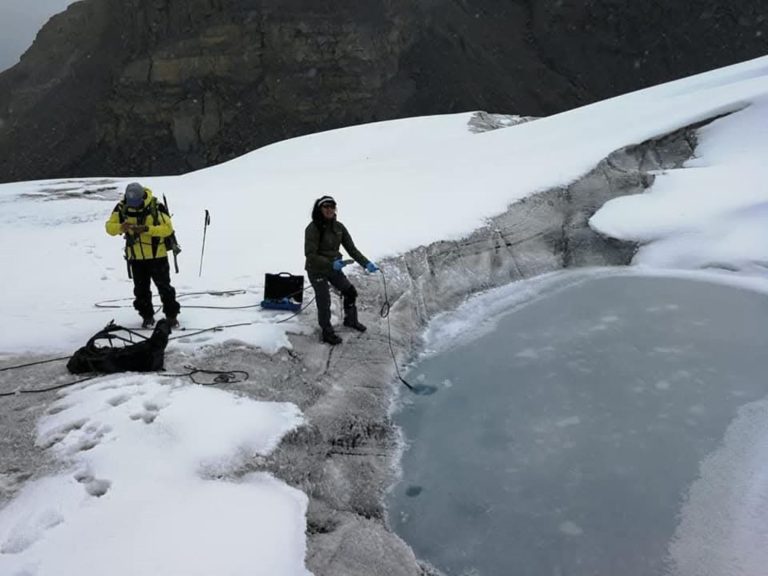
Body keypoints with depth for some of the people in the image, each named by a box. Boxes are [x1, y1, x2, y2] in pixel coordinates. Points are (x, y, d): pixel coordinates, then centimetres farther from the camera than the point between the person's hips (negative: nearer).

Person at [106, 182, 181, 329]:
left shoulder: (156, 207, -15)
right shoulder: (121, 208, -6)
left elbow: (168, 228, -18)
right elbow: (110, 227, -6)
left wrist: (146, 229, -30)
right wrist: (121, 227, -28)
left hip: (157, 255, -3)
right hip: (135, 257, 3)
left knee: (164, 286, 6)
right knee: (141, 289, 11)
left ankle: (171, 315, 19)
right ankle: (147, 316, 26)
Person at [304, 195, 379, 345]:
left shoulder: (339, 227, -4)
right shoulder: (313, 229, -22)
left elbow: (351, 248, -3)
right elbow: (310, 255, -24)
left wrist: (366, 263, -15)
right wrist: (331, 264, -36)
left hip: (334, 268, 6)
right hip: (317, 270, -6)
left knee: (351, 292, 15)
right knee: (324, 302, 0)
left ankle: (351, 320, 41)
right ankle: (327, 333, 22)